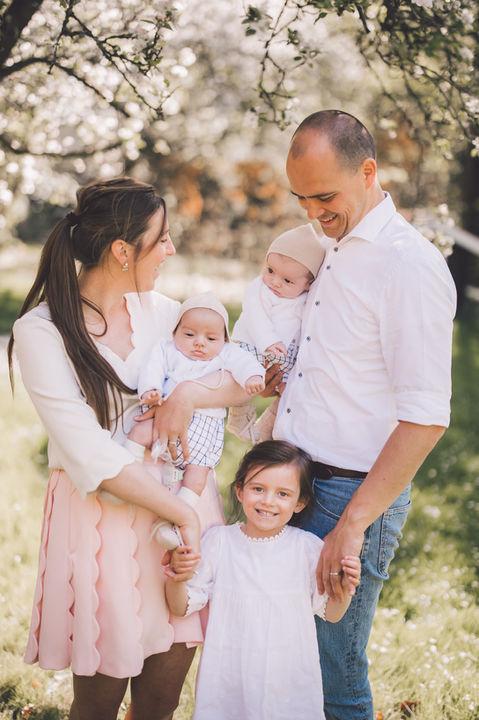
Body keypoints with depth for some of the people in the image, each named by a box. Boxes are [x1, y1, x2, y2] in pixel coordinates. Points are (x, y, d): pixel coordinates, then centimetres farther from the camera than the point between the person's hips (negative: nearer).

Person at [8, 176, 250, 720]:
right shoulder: (41, 331, -12)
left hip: (181, 495, 5)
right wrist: (184, 514, -18)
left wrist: (190, 394, -15)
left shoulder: (158, 310, 6)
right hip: (102, 518, -5)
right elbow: (91, 456, -18)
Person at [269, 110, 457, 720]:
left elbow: (426, 419, -19)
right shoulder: (328, 250, 12)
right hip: (293, 480, 8)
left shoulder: (411, 264, -15)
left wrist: (352, 526, -20)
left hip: (353, 493, -7)